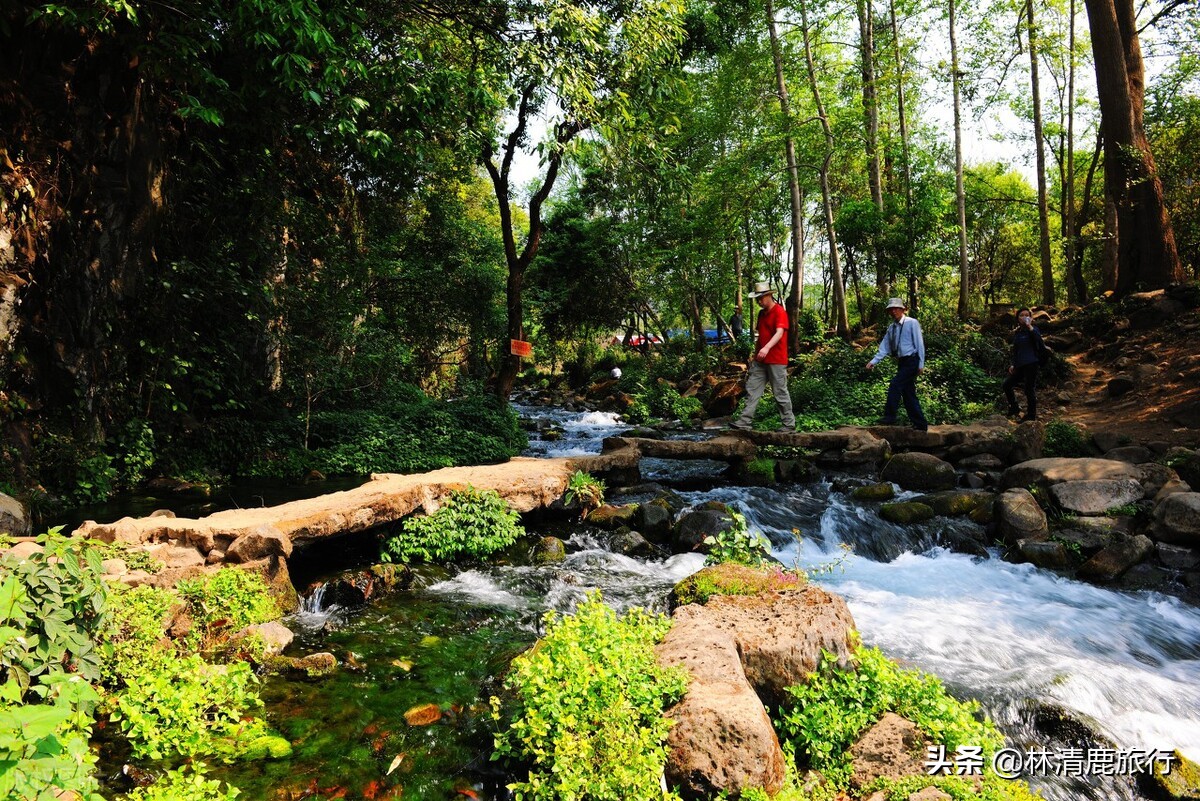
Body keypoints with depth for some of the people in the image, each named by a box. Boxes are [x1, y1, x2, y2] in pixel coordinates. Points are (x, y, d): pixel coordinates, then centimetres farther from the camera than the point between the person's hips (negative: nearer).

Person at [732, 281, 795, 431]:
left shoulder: (779, 312, -11)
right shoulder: (761, 313, 14)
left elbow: (779, 333, -26)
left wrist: (767, 348, -41)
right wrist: (755, 352, 19)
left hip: (776, 361, -8)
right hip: (760, 360, 8)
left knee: (780, 393, 0)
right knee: (752, 389, 2)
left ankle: (789, 424, 12)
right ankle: (745, 422, 3)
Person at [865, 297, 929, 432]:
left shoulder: (912, 323, -5)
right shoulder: (891, 328, 12)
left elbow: (919, 343, -7)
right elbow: (884, 347, 9)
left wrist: (921, 364, -11)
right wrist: (874, 361, -4)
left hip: (912, 361, -7)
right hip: (902, 362, 7)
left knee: (895, 386, -19)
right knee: (908, 394, 7)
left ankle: (889, 417, -17)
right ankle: (920, 424, 13)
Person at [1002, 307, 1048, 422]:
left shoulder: (1033, 330, -3)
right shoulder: (1016, 333, 14)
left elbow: (1039, 339, -25)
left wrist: (1030, 327, -28)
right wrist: (1013, 364, 12)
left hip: (1031, 364, -7)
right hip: (1020, 365, 7)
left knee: (1030, 389, -4)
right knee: (1007, 384, 5)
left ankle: (1031, 416, 4)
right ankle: (1014, 408, 21)